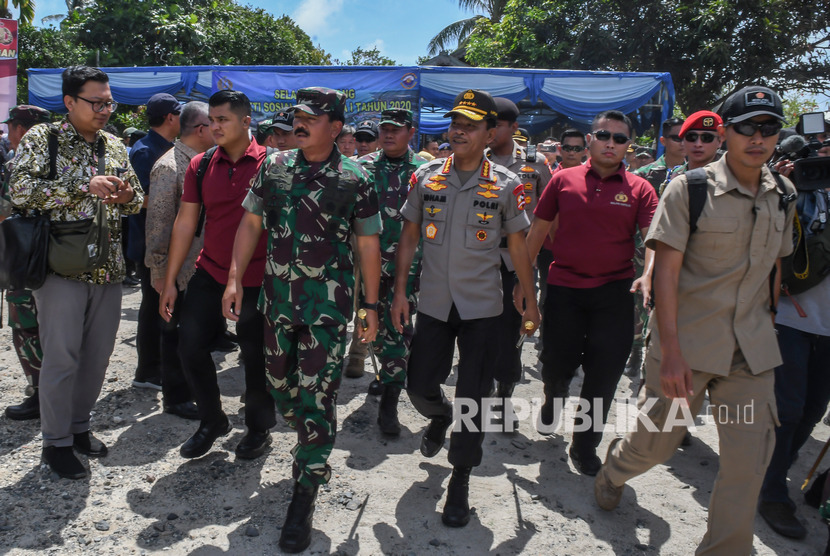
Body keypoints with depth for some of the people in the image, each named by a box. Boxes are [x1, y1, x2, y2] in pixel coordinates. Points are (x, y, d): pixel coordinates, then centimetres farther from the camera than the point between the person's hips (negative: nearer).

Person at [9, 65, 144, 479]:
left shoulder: (114, 146, 12)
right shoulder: (40, 139, -3)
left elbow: (137, 199, 18)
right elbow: (20, 191, -15)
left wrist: (127, 197, -6)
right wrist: (84, 187, -21)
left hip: (109, 269, 5)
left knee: (98, 354, 12)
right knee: (61, 356, 1)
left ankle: (79, 425, 30)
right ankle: (56, 442, 17)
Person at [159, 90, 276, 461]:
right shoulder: (201, 165, 4)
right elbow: (185, 223, 6)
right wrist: (170, 281, 4)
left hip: (256, 281, -4)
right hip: (209, 275, 4)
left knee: (256, 359, 7)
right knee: (190, 347, 5)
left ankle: (259, 430, 30)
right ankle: (212, 420, 29)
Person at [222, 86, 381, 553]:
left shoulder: (355, 179, -4)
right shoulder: (274, 166, 6)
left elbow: (369, 244, 0)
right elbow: (251, 223, 10)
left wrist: (372, 305, -1)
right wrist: (235, 279, 1)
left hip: (329, 304, -4)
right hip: (278, 297, 4)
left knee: (316, 397, -5)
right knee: (281, 385, 15)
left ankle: (305, 497, 9)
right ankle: (315, 451, 42)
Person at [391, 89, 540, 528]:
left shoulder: (505, 185, -4)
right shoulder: (426, 177, 1)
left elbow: (518, 247, 3)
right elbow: (409, 237, 7)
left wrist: (531, 303, 5)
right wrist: (400, 292, 3)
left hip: (482, 307, -2)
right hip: (433, 303, 2)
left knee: (472, 399, 3)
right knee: (419, 386, 9)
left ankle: (460, 480, 22)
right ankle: (441, 417, 46)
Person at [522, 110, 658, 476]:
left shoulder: (640, 189, 1)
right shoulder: (563, 180, 2)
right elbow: (538, 229, 8)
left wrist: (647, 275, -26)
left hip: (614, 291, 0)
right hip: (564, 287, 0)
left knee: (604, 374, 4)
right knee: (556, 365, 7)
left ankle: (585, 444, 23)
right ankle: (553, 400, 45)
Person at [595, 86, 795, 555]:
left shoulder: (783, 196, 7)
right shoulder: (689, 188, -9)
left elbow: (775, 268, 16)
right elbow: (666, 270, -14)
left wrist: (764, 327, 14)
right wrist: (670, 351, -19)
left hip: (752, 353, 4)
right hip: (688, 343, -4)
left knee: (750, 459, 4)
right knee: (657, 442, 8)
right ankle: (617, 466, 43)